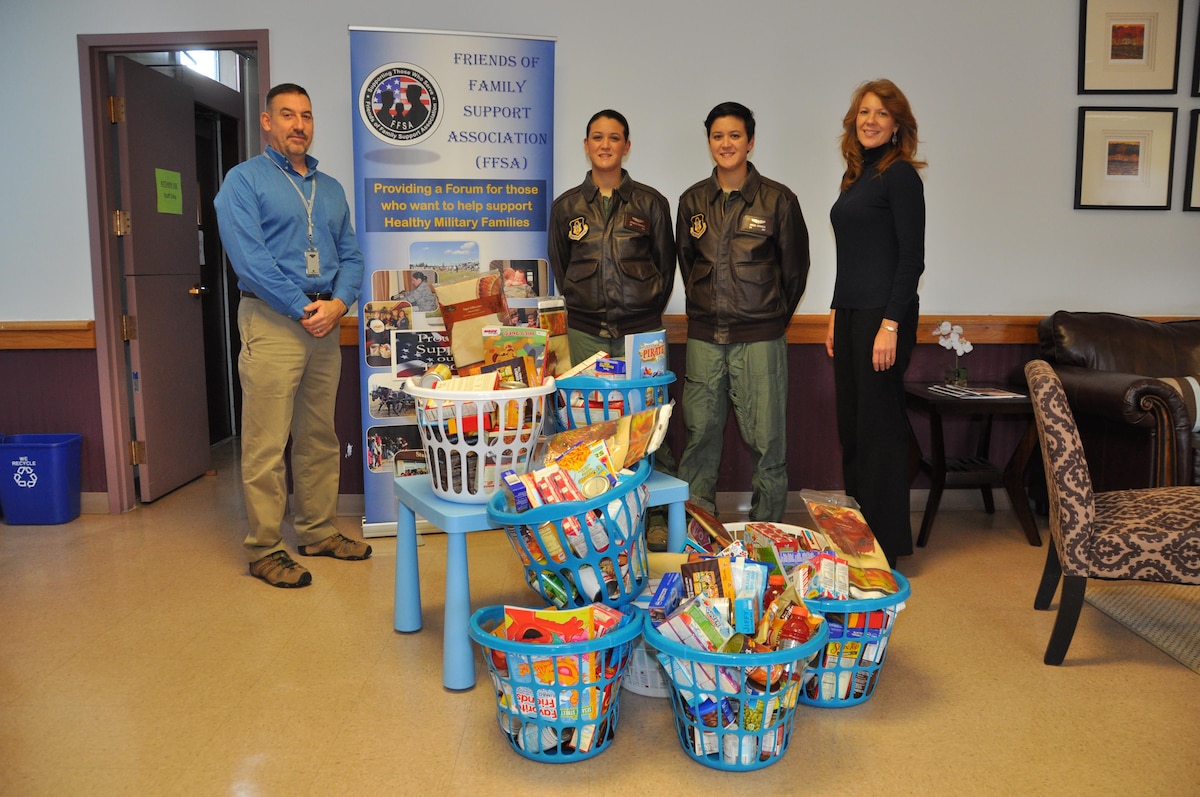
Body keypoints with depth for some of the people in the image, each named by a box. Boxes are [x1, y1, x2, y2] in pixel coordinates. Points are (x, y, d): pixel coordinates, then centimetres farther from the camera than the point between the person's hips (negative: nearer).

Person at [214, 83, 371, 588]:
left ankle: (318, 531, 24)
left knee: (320, 439, 12)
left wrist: (337, 303, -5)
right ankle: (264, 550, 5)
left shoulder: (330, 188, 19)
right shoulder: (244, 180, 0)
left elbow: (350, 256, 14)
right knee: (266, 446, -5)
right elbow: (248, 257, -12)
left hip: (325, 322, 6)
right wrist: (302, 309, -16)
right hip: (271, 320, -6)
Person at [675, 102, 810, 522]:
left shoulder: (778, 199, 0)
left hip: (760, 337, -3)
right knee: (700, 432, 6)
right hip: (704, 336, 3)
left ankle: (767, 527, 13)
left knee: (765, 436, 0)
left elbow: (795, 268, 8)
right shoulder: (693, 200, 9)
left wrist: (772, 317, 10)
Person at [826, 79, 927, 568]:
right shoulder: (856, 175, 16)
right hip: (850, 313, 9)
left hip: (883, 314, -9)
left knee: (879, 426, -3)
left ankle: (887, 544, 9)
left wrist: (891, 325, -19)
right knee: (851, 425, 12)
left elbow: (911, 256, -14)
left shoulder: (900, 174, -8)